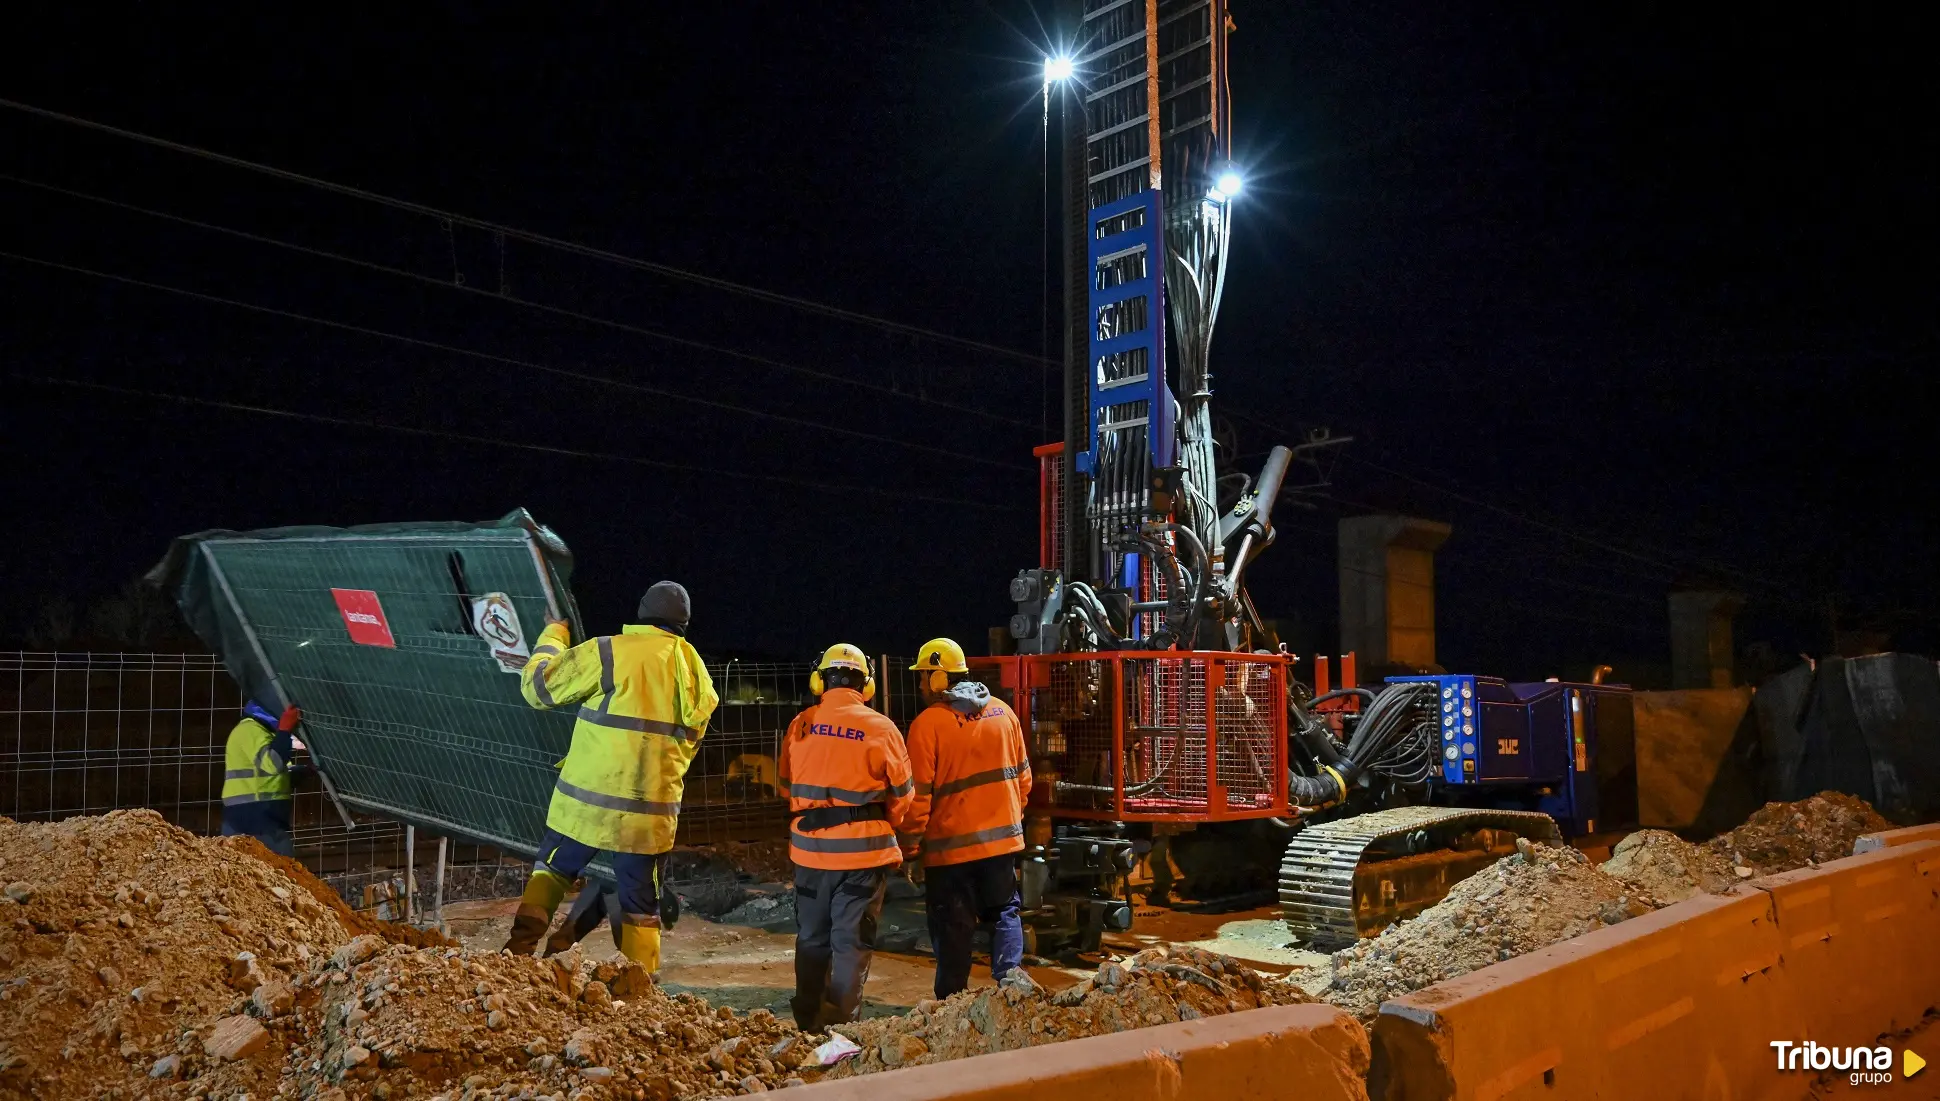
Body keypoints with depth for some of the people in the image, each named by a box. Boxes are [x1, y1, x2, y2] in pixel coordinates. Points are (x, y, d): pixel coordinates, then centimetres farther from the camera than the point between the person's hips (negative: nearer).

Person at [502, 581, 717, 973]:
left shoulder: (608, 653, -9)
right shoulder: (696, 672, 7)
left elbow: (537, 686, 0)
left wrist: (552, 636, 17)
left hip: (588, 801, -2)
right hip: (652, 813, 2)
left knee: (552, 870, 22)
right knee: (641, 907, 13)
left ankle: (520, 948, 12)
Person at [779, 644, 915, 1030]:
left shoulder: (800, 726, 0)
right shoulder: (881, 728, -9)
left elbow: (786, 786, 9)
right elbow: (901, 794, 0)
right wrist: (886, 830, 19)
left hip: (809, 850, 3)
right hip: (863, 852, -3)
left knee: (811, 938, 17)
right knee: (851, 941, 5)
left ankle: (807, 1022, 26)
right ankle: (840, 1024, 7)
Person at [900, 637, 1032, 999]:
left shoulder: (928, 723, -12)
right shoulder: (1003, 713, 4)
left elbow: (919, 793, -13)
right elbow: (1022, 776, 9)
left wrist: (910, 843, -3)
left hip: (950, 844, -4)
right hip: (1002, 838, 4)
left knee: (953, 928, 7)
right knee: (1004, 914, 14)